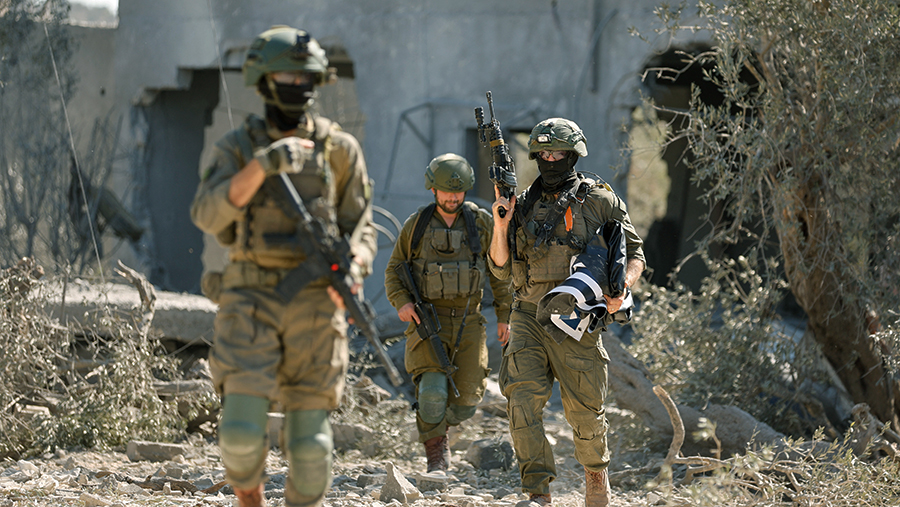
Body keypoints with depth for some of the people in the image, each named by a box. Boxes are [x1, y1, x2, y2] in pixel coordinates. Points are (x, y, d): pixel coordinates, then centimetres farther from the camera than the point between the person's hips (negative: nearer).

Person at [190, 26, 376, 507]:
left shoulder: (339, 149, 6)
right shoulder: (237, 147, 4)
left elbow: (360, 230, 8)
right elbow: (209, 214, -12)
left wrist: (352, 270, -15)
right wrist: (262, 165, -25)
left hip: (314, 306, 1)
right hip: (251, 303, -1)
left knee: (310, 441, -2)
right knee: (242, 431, -13)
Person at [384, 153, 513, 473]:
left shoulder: (480, 222, 2)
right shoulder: (417, 224, 0)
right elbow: (394, 271, 7)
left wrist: (504, 315, 5)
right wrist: (402, 302, -11)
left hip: (468, 322, 2)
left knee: (466, 401, -2)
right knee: (433, 389, -21)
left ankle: (439, 423, 30)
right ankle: (436, 449, -1)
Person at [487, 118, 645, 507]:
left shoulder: (600, 201, 1)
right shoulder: (524, 205, 11)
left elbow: (634, 254, 5)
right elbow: (501, 268, 12)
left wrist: (621, 288, -14)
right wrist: (501, 226, -5)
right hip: (528, 318, 3)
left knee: (585, 410, 4)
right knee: (522, 400, -14)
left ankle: (596, 474, 33)